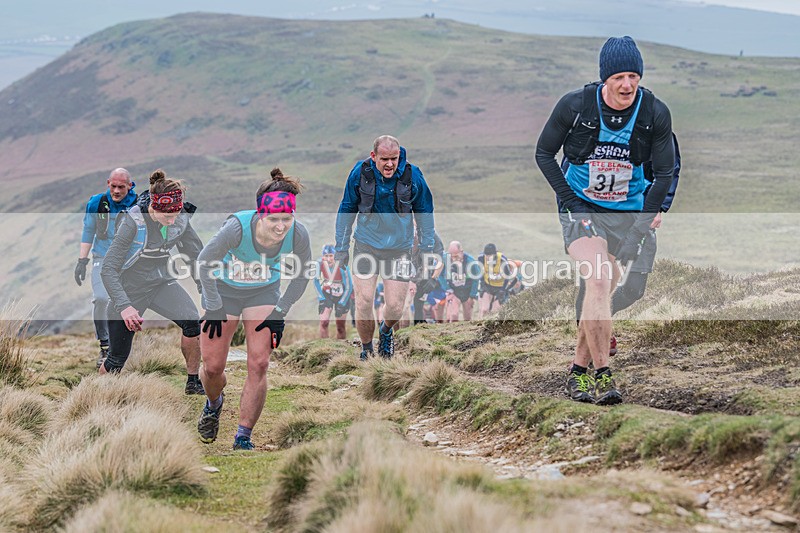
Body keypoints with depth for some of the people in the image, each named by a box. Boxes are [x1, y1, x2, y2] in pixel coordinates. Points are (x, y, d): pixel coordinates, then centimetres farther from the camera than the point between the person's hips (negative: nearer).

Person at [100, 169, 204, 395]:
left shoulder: (181, 218, -12)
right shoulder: (133, 221, -27)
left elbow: (197, 253, 4)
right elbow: (108, 270, -26)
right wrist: (124, 306, -37)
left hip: (161, 282, 4)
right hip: (129, 288, -4)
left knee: (193, 323, -23)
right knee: (117, 360, 2)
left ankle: (193, 383, -6)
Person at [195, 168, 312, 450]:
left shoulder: (298, 234, -28)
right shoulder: (237, 227, -36)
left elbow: (302, 275, -6)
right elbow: (205, 262, -18)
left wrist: (280, 312, -5)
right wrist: (214, 307, -12)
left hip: (264, 292, 2)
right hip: (224, 289, -1)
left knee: (259, 364, -11)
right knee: (212, 367, 1)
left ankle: (243, 438, 2)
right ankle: (213, 404, 37)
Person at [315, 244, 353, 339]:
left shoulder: (342, 267, -30)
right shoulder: (320, 264, -22)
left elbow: (349, 287, -18)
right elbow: (316, 281, -4)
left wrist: (341, 303, -18)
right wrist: (321, 297, -9)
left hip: (341, 296, -1)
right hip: (327, 294, 2)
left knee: (341, 327, 4)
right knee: (323, 322, -15)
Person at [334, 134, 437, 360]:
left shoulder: (412, 176, -10)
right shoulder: (360, 173, -10)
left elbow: (424, 212, 5)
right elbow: (347, 210, 5)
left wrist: (426, 249, 6)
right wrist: (342, 247, 5)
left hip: (399, 248, 0)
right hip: (365, 246, 0)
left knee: (395, 308, -3)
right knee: (363, 304, -4)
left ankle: (386, 331, 32)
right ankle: (366, 351, 18)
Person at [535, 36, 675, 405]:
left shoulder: (655, 114, -13)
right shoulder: (575, 105, -17)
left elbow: (664, 174, -5)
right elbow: (544, 153, -2)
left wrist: (639, 231, -12)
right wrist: (570, 202, -11)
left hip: (627, 212, 2)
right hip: (581, 206, -2)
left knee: (603, 292, 3)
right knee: (598, 281, -22)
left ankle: (578, 372, 21)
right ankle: (602, 375, -19)